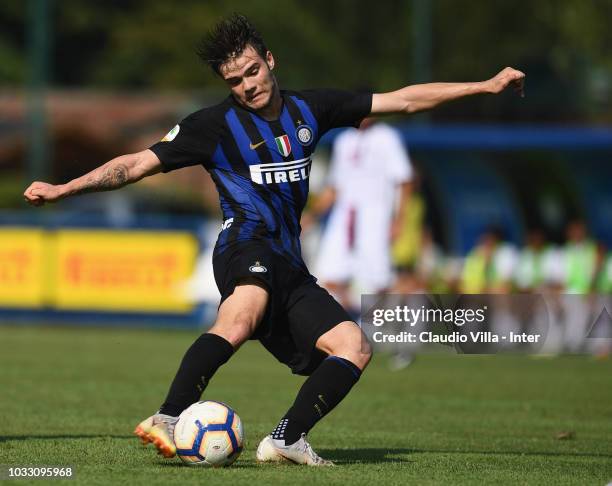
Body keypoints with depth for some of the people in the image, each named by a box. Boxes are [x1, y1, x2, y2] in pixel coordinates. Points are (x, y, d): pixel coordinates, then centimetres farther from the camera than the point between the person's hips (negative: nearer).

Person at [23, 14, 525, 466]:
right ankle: (168, 420, -48)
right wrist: (63, 189, -7)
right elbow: (137, 164, 4)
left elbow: (404, 99, 19)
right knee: (246, 310, -39)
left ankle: (287, 439, -12)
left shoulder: (309, 109, 16)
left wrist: (485, 87, 17)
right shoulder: (216, 124, 3)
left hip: (289, 268, 7)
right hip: (247, 242, -7)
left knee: (354, 347, -9)